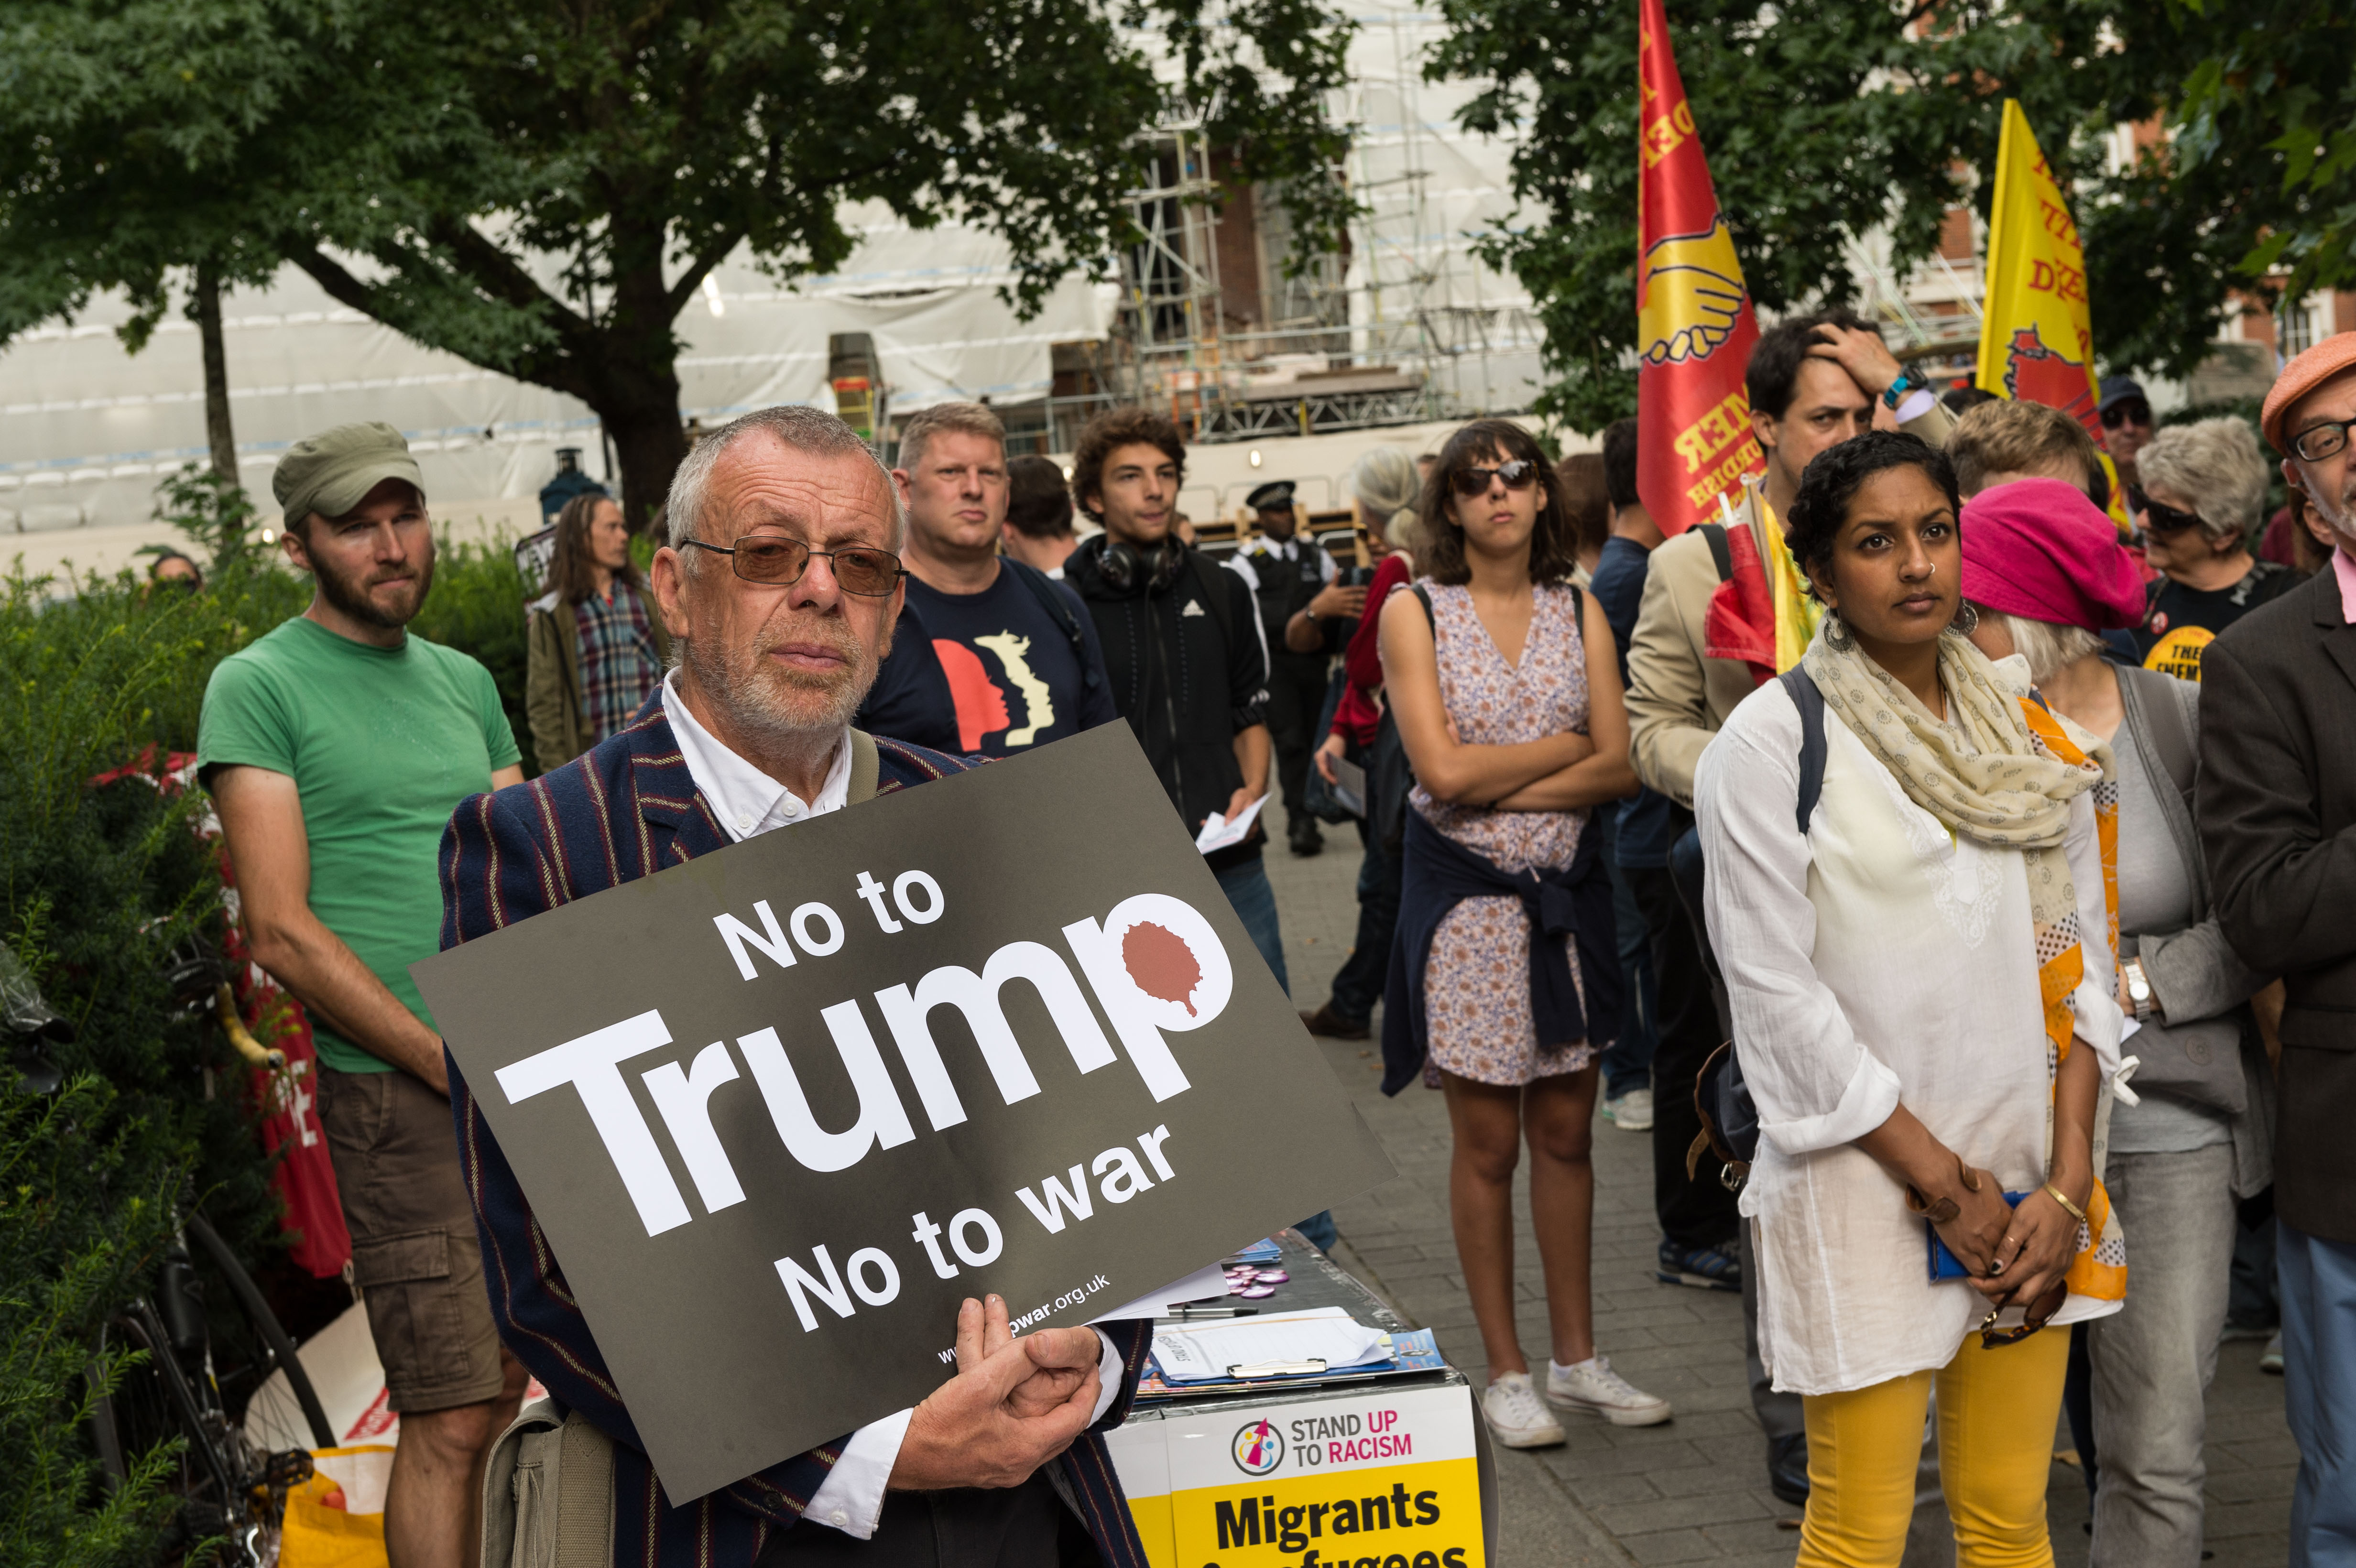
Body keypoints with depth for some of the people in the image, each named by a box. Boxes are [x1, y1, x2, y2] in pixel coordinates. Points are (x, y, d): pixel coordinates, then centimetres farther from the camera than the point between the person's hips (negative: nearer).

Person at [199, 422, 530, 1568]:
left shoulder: (465, 682, 16)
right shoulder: (260, 687, -3)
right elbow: (282, 932, -10)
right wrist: (457, 1063, -13)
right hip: (399, 1092, -6)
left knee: (504, 1388, 10)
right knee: (455, 1421, -6)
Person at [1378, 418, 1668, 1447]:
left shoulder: (1579, 612, 7)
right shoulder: (1414, 612, -3)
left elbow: (1621, 769, -2)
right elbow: (1443, 770, -13)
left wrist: (1503, 789, -13)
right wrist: (1569, 747, -6)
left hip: (1565, 886, 3)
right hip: (1463, 894, -3)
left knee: (1567, 1130, 9)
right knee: (1487, 1140, 2)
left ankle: (1576, 1358, 20)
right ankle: (1505, 1370, 13)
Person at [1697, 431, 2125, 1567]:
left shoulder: (2026, 728, 8)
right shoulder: (1772, 739, -8)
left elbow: (2079, 957, 7)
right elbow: (1777, 994, -12)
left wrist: (2067, 1182, -4)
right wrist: (1944, 1184, -11)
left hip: (2029, 1184, 5)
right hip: (1866, 1183, -4)